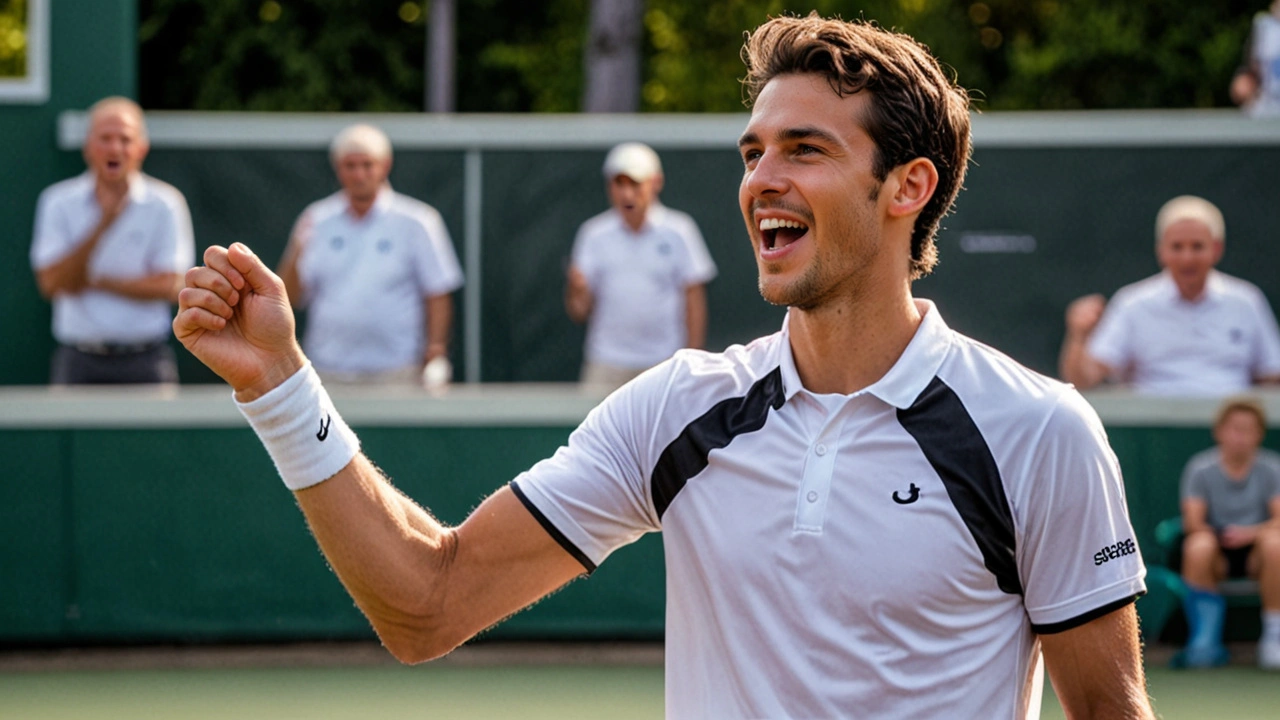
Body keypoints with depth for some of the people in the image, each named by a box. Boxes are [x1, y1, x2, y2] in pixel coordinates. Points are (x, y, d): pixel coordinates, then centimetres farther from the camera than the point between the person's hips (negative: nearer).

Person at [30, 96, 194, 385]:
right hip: (78, 359, 1)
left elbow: (169, 286, -4)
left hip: (143, 361, -1)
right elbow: (51, 283, -5)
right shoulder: (59, 203, 5)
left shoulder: (165, 204, 2)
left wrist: (96, 281, -6)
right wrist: (103, 224, -13)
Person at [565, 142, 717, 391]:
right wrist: (576, 289, -19)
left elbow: (694, 301, 2)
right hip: (607, 364, 1)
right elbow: (579, 312, 3)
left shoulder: (677, 232, 1)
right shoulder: (595, 234, 5)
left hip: (664, 363, -1)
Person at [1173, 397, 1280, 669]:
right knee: (1199, 545, -34)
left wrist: (1251, 532, -26)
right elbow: (1192, 521, -8)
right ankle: (1206, 639, -26)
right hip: (1218, 555, 0)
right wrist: (1216, 534, -27)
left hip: (1254, 551, 0)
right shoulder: (1200, 468, 0)